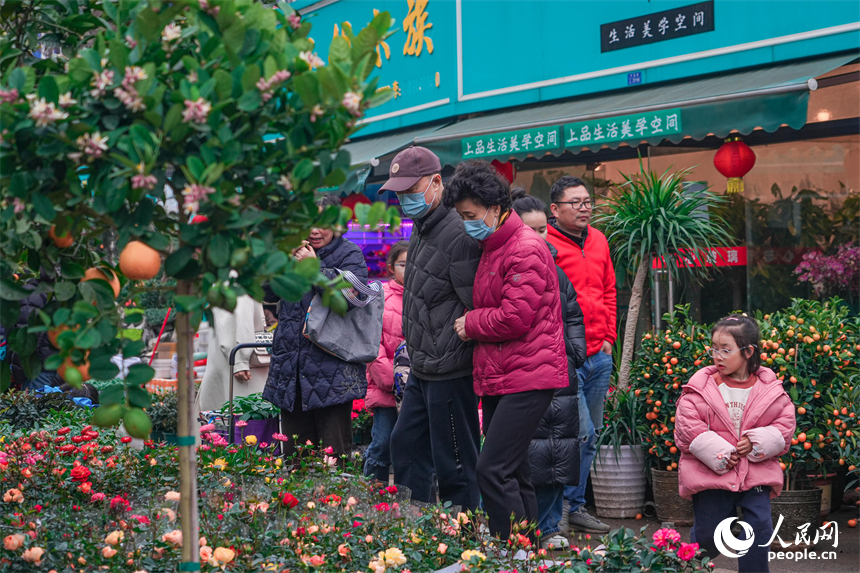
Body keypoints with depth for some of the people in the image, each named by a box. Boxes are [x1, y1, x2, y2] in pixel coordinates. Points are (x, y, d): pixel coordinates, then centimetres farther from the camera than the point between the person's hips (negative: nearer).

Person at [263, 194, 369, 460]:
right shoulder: (295, 250, 15)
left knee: (334, 454, -5)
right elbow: (269, 293, 8)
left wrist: (314, 266, -14)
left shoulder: (349, 255, 1)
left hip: (332, 371, -5)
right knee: (293, 452, 9)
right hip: (291, 368, 5)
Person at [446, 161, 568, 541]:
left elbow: (516, 317, -20)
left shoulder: (526, 249, -13)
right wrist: (473, 324, 8)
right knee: (513, 472, 12)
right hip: (498, 378, 10)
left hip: (527, 377, -10)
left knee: (493, 470, -16)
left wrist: (471, 324, -6)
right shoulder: (491, 249, 18)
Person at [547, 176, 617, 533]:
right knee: (581, 431, -12)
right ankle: (571, 505, 2)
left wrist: (608, 336, 15)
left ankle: (576, 506, 21)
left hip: (599, 355, 7)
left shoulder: (598, 241, 13)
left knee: (591, 434, 11)